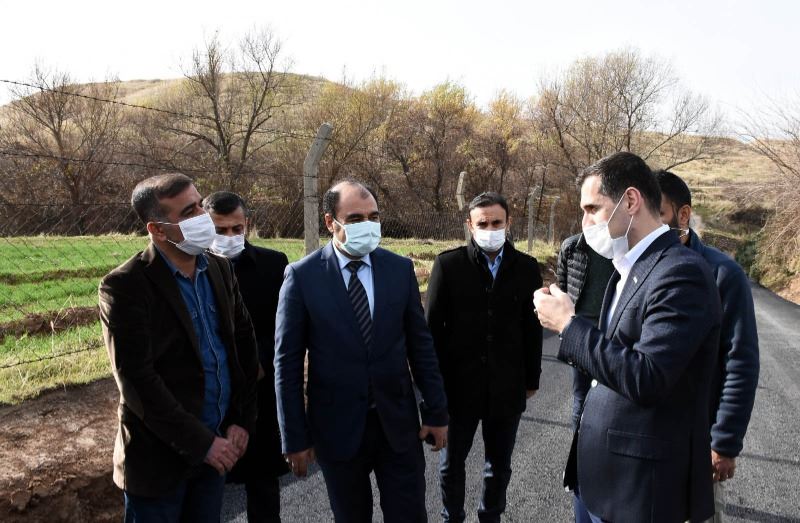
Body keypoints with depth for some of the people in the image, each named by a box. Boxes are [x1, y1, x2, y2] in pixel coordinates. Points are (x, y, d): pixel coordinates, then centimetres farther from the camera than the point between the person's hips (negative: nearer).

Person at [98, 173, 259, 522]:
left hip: (216, 444, 5)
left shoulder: (220, 269, 2)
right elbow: (137, 380, -19)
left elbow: (244, 344, 6)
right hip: (161, 455, -5)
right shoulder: (125, 286, -16)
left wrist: (242, 420, 0)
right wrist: (201, 443, -16)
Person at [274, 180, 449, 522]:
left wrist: (436, 411, 4)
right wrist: (295, 438, -5)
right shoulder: (302, 275, -10)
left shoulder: (400, 268, -2)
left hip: (399, 423, 2)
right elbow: (287, 363, -7)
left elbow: (420, 345, 3)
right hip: (337, 428, -1)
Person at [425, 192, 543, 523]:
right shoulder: (448, 264, -8)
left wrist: (532, 379, 8)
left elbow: (533, 329, 5)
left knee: (499, 464, 17)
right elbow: (433, 327, -5)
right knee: (451, 461, 16)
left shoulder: (526, 268, -1)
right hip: (459, 384, -1)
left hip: (507, 386, 2)